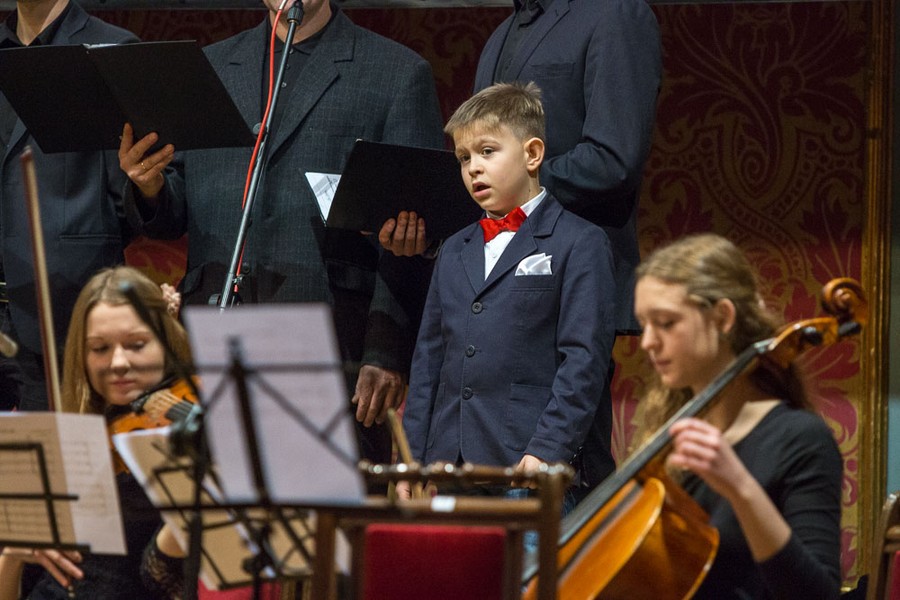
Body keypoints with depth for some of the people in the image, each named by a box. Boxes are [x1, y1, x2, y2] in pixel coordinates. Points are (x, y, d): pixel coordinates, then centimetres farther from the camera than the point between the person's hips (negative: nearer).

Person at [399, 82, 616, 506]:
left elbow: (584, 359, -7)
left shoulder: (580, 245, 1)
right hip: (447, 464, 5)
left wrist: (545, 452, -16)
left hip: (524, 462, -5)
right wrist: (413, 457, 10)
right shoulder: (454, 252, 20)